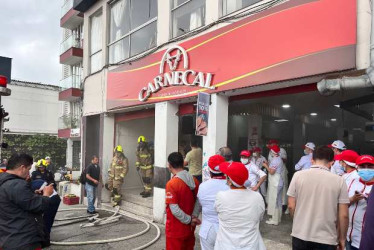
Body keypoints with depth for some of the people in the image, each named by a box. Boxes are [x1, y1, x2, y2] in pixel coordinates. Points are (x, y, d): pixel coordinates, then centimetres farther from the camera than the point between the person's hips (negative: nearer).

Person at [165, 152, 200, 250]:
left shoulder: (172, 184, -22)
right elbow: (198, 201, 1)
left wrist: (189, 220, -13)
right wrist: (194, 216, -8)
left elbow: (174, 209, -23)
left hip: (176, 231, -6)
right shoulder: (194, 180, -2)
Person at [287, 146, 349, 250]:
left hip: (300, 235, 1)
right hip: (326, 239, -1)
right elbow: (343, 215, -6)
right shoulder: (339, 180, -8)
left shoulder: (298, 175, -7)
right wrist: (342, 238, 8)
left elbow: (291, 206, -3)